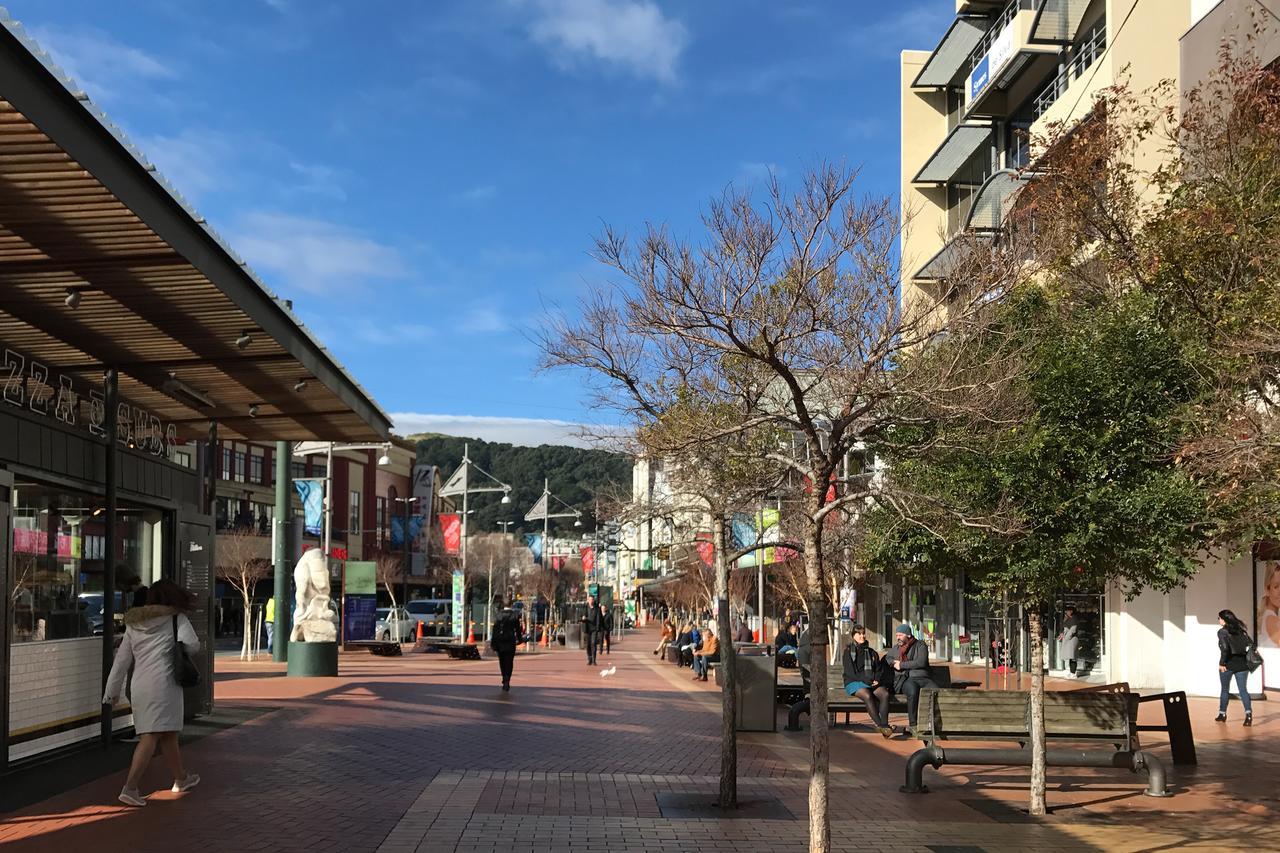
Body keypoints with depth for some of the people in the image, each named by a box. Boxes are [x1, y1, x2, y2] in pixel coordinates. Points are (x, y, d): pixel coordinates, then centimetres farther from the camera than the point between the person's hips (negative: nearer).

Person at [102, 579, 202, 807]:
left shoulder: (133, 625, 17)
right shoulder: (176, 619, 1)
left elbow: (121, 660, 16)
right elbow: (192, 645, -12)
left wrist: (112, 692, 20)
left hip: (139, 686, 6)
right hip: (163, 683, -6)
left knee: (168, 735, 17)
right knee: (151, 737, -6)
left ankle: (181, 779, 31)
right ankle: (130, 788, -14)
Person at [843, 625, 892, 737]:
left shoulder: (871, 652, 20)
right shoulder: (848, 651, 6)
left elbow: (879, 670, 17)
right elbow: (850, 672, -4)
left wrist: (877, 679, -6)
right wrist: (866, 680, -15)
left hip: (872, 683, 4)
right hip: (853, 682, -4)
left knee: (885, 694, -29)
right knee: (867, 695, -36)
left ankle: (884, 724, -38)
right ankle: (880, 725, -41)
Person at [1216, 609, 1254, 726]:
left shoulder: (1222, 631, -9)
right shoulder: (1240, 630, 9)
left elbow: (1225, 648, -20)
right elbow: (1251, 644, 6)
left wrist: (1222, 663, -14)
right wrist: (1246, 658, 13)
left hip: (1228, 664, -4)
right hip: (1242, 664, 4)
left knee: (1225, 690, 12)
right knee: (1243, 690, 2)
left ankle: (1222, 714, 21)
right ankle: (1248, 713, -17)